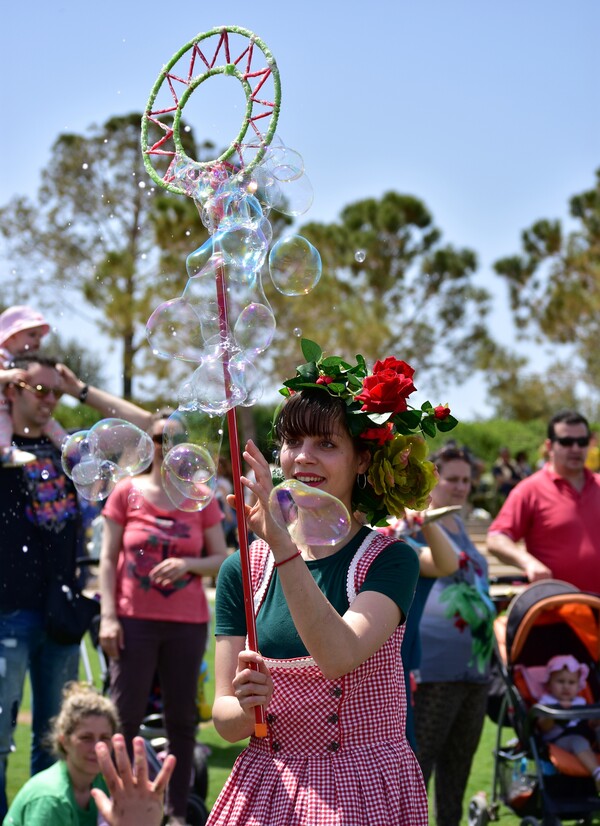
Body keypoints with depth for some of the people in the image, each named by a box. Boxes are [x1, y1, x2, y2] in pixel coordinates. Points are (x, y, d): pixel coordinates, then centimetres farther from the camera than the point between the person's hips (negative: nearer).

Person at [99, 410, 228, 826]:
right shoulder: (127, 492, 2)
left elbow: (223, 560, 5)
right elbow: (108, 559, 2)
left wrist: (189, 564, -15)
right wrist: (108, 616, -6)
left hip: (188, 623, 2)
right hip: (135, 621, -1)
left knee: (182, 720, 6)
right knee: (124, 717, -2)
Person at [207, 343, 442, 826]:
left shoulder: (389, 560, -7)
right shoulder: (243, 569, 1)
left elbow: (339, 657, -26)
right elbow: (224, 721, 0)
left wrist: (283, 547, -33)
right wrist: (246, 706, -22)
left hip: (365, 787, -2)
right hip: (267, 785, 2)